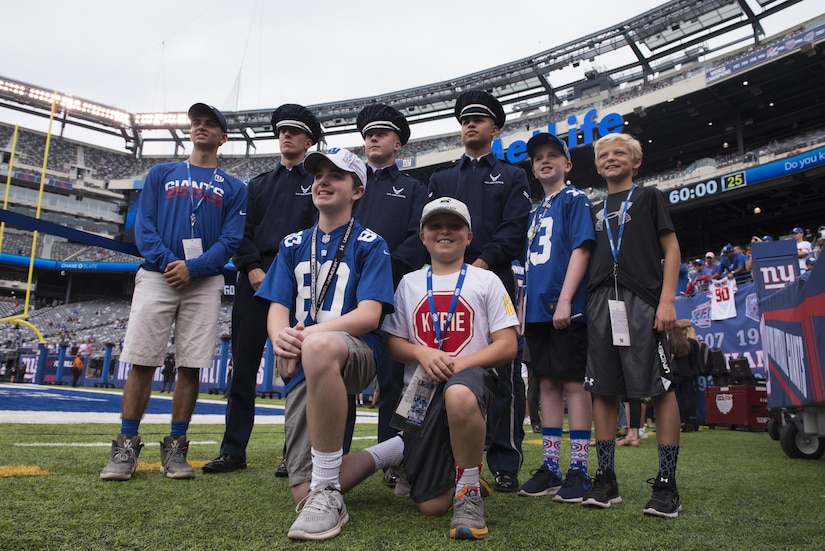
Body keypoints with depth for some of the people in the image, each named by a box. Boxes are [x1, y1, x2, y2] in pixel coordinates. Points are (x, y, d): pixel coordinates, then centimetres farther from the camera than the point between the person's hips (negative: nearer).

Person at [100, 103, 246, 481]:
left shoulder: (233, 188, 14)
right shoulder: (161, 174, 18)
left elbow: (231, 239, 2)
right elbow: (143, 226, 7)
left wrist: (194, 268, -13)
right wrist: (168, 262, -10)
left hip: (204, 282, 0)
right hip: (157, 276, 1)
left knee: (190, 365, -1)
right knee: (141, 361, -4)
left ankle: (175, 448, 8)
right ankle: (126, 447, 5)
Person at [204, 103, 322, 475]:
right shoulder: (258, 185, 22)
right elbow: (242, 232, 13)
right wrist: (252, 268, -4)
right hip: (255, 279, 4)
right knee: (243, 365, 2)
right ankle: (233, 451, 10)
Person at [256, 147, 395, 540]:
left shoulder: (370, 245, 5)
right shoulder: (293, 246, 19)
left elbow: (369, 315, -7)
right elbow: (277, 309, 9)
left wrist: (310, 333, -21)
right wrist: (280, 336, -15)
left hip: (355, 355, -5)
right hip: (302, 369, 5)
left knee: (320, 347, -43)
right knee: (303, 495, -4)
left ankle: (329, 490, -30)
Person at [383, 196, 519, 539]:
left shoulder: (486, 281, 6)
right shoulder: (409, 283, 13)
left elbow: (507, 346, -2)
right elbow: (393, 343, 10)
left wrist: (459, 363, -16)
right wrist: (423, 353, -12)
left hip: (470, 377, -3)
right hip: (423, 391, 3)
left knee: (459, 395, -43)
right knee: (431, 505, -1)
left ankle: (469, 492, -19)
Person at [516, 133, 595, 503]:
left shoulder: (575, 199, 2)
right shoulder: (536, 212, 23)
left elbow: (581, 248, -10)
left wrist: (565, 300, -19)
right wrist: (523, 307, 14)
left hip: (567, 309, -7)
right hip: (538, 311, 7)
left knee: (573, 384, -5)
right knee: (548, 384, 8)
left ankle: (578, 471, 2)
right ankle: (550, 468, 14)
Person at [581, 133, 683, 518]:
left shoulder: (649, 197, 13)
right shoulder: (595, 210, 24)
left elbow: (671, 248, 5)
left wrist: (667, 299, -8)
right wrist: (578, 301, 8)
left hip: (643, 301, -4)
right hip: (600, 303, 4)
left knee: (659, 388, -7)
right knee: (602, 390, 2)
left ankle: (666, 484, 1)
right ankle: (606, 479, 10)